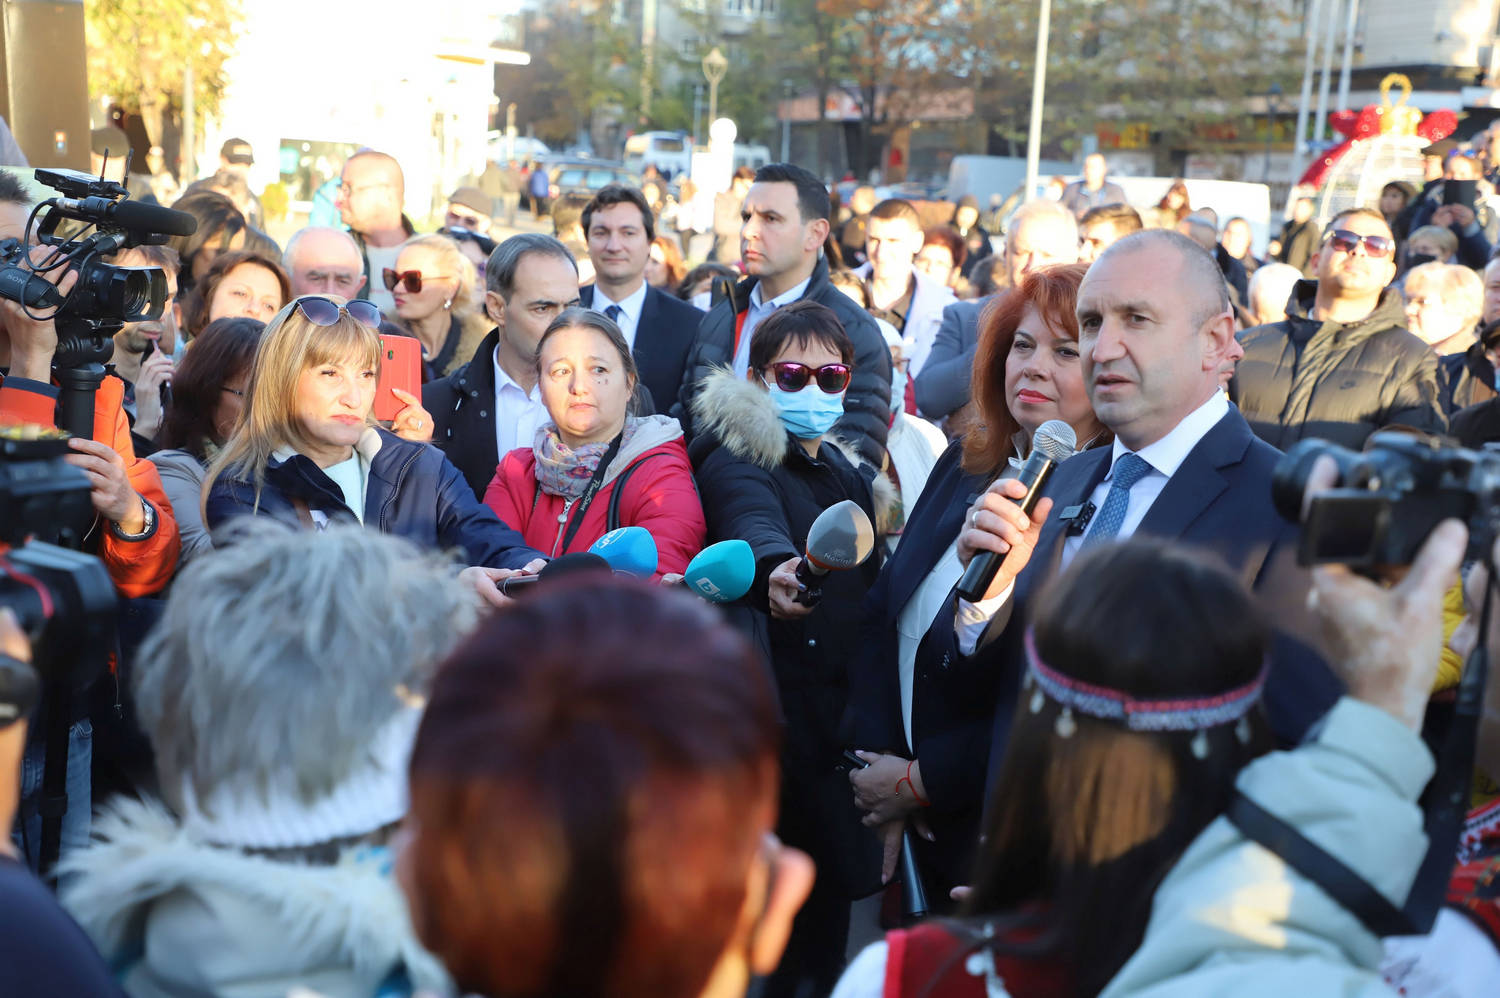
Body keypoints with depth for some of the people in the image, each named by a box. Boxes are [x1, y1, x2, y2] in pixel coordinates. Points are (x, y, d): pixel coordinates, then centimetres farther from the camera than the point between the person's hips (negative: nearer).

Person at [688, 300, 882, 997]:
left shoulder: (845, 473, 15)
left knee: (832, 892, 14)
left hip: (842, 722, 7)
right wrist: (777, 568, -53)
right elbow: (755, 520, -31)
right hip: (777, 724, -7)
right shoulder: (737, 460, -8)